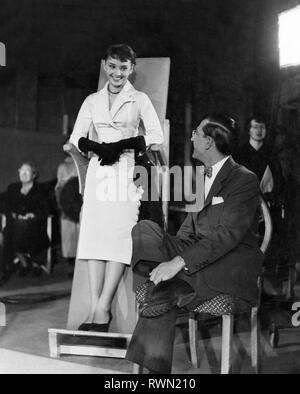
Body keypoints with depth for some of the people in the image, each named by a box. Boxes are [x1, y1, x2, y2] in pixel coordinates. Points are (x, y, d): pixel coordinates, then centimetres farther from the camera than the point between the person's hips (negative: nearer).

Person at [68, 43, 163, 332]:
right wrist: (96, 147, -10)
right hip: (98, 172, 3)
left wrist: (122, 145, -12)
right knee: (95, 235, -5)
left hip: (127, 172, -3)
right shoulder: (92, 101, 15)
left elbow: (156, 136, -2)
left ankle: (103, 309, -10)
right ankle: (95, 307, -3)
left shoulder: (139, 100, 7)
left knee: (120, 236, -12)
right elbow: (76, 137, 10)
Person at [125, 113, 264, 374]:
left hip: (233, 264, -8)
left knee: (162, 290, -29)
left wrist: (179, 262, -28)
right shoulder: (203, 178, 18)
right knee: (144, 229, -15)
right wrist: (170, 252, -3)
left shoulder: (245, 180, -10)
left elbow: (228, 234, -21)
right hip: (199, 257, 8)